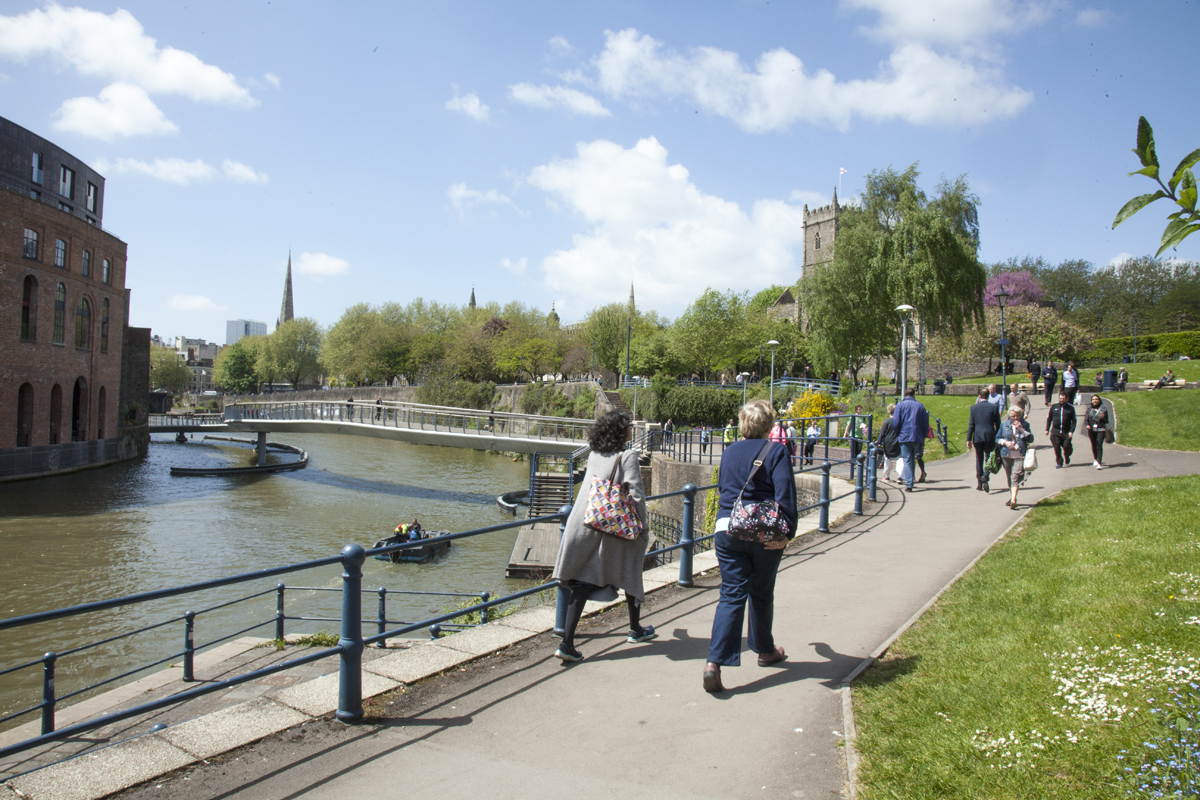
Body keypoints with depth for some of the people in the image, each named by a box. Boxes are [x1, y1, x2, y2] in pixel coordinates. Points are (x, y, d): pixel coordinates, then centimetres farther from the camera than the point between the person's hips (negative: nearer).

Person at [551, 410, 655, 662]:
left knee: (581, 583, 2)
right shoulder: (627, 457, -11)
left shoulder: (593, 455, 9)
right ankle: (636, 630, 37)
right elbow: (636, 494, -16)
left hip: (583, 525, 5)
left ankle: (567, 643, -7)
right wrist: (642, 526, -4)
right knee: (630, 575, 19)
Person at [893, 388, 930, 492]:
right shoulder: (920, 406, 7)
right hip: (917, 438, 2)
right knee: (913, 460, 17)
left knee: (907, 461, -2)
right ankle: (909, 480, 23)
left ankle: (909, 484, -11)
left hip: (904, 437, -2)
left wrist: (897, 435, 7)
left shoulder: (900, 405, -1)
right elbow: (925, 424, 6)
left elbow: (896, 422, -6)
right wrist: (923, 436, 16)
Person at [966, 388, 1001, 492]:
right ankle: (985, 476, -23)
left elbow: (971, 424, 0)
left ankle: (979, 484, 13)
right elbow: (998, 425, 2)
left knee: (979, 460, 10)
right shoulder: (994, 408, -2)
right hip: (990, 437, -1)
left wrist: (969, 439, 3)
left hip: (977, 437, 1)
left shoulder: (974, 408, 0)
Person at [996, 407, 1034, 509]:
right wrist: (1005, 442, -7)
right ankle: (1011, 496, 29)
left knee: (1015, 476, -16)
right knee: (1009, 477, 13)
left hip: (1019, 456, -3)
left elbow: (1030, 439, -4)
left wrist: (1021, 429, -14)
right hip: (1006, 455, 3)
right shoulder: (1004, 424, 9)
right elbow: (997, 438, 12)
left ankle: (1013, 500, -24)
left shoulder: (1025, 425, 4)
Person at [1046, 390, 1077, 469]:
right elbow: (1049, 418, 13)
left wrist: (1071, 431, -7)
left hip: (1066, 432, -1)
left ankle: (1067, 456, 34)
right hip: (1055, 431, 1)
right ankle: (1059, 462, 10)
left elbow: (1074, 420, 2)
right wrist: (1047, 429, 9)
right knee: (1056, 447, -4)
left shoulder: (1070, 407, 1)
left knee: (1067, 447, 0)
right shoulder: (1054, 406, 6)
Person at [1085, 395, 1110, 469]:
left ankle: (1099, 463, -16)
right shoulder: (1089, 408, 8)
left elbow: (1106, 421, 7)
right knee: (1094, 445, 12)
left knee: (1099, 445, -13)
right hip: (1091, 430, 2)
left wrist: (1103, 418, -14)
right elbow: (1086, 418, 6)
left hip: (1101, 430, -2)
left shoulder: (1103, 409, 3)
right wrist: (1087, 424, -14)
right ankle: (1095, 459, 35)